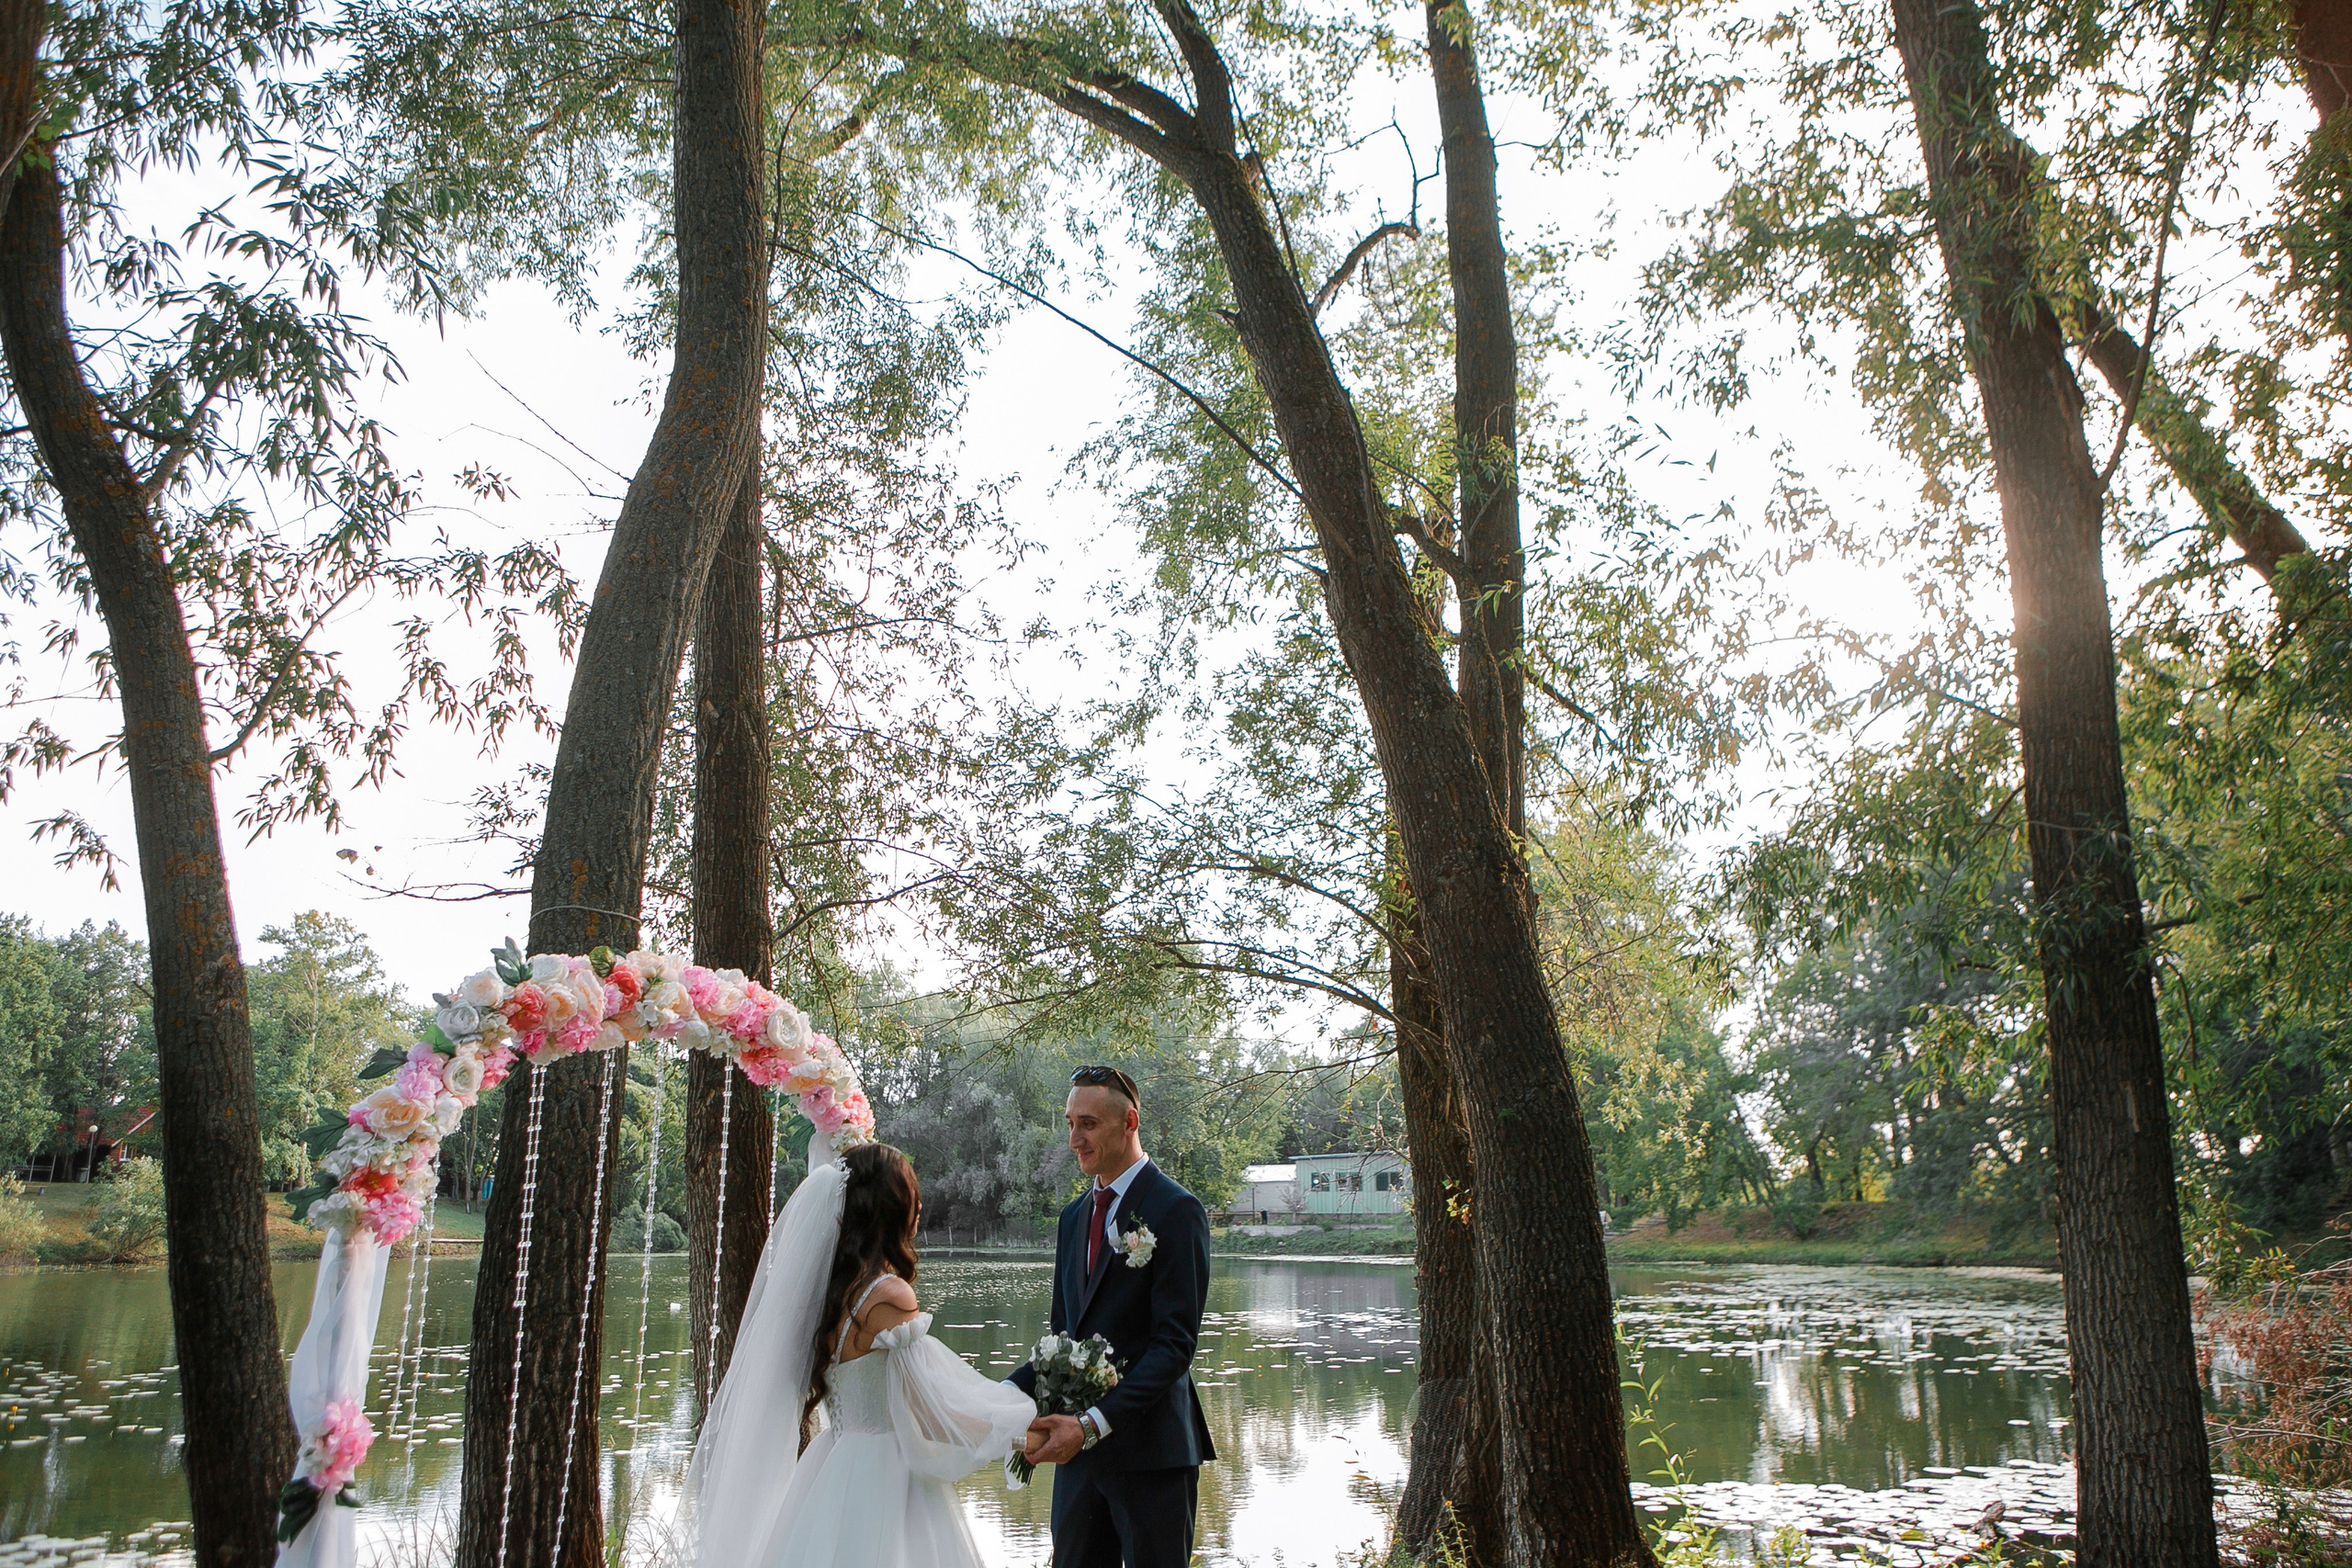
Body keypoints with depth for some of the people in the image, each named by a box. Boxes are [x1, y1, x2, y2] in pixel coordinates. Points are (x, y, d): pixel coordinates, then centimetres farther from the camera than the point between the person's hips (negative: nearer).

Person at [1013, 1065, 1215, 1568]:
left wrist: (1095, 1423, -23)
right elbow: (1063, 1333, 15)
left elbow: (1175, 1343, -16)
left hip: (1149, 1446, -6)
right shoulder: (1075, 1216, 14)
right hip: (1080, 1447, 7)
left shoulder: (1177, 1211, -10)